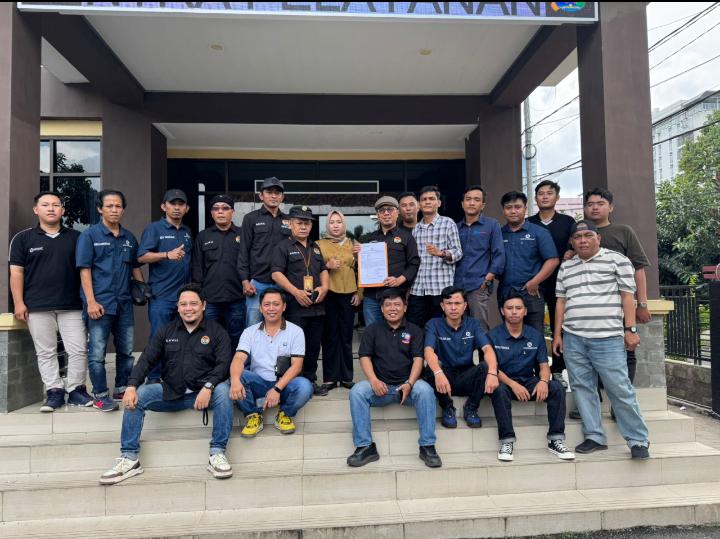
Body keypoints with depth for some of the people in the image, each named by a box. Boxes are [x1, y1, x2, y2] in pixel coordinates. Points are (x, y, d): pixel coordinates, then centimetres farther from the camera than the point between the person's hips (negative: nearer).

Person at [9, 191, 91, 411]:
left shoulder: (76, 237, 8)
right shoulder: (23, 238, 5)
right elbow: (16, 272, 3)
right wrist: (19, 303, -4)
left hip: (72, 305, 1)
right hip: (37, 307, -1)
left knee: (79, 350, 0)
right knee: (45, 352, 5)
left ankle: (76, 390, 13)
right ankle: (54, 392, 14)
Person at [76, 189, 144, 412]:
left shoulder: (129, 237, 11)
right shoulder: (89, 235, -2)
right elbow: (85, 269, -7)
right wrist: (91, 301, -14)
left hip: (125, 303, 5)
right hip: (100, 303, -5)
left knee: (126, 350, 11)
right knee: (97, 352, 1)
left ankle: (123, 390, 25)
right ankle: (100, 394, 13)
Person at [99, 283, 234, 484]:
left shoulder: (216, 331, 2)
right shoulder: (166, 331, 12)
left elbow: (223, 363, -9)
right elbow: (146, 360, 3)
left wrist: (208, 387, -28)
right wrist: (131, 386, -15)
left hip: (203, 392, -3)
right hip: (171, 392, 3)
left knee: (223, 390, -33)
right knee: (137, 395, -18)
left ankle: (217, 454, -24)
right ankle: (129, 458, -10)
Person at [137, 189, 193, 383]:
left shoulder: (187, 232, 17)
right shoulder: (154, 229, 0)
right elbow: (142, 257, -11)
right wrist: (167, 255, -25)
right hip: (161, 296, -5)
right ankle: (153, 380, 7)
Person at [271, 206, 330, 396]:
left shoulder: (316, 247, 19)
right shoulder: (283, 247, -1)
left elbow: (323, 270, 21)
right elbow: (276, 274, -9)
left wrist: (324, 287, 1)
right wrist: (296, 292, -17)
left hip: (317, 306, 6)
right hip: (296, 307, -6)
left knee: (314, 345, 12)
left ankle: (311, 380, 23)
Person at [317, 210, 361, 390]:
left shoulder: (353, 244, 12)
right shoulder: (320, 244, 6)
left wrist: (359, 292, 6)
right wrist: (327, 266, -13)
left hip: (348, 294, 2)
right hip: (328, 295, -1)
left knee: (346, 336, 4)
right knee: (330, 336, -2)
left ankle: (346, 377, 12)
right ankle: (330, 377, 7)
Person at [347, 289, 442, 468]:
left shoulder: (414, 330, 11)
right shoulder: (372, 330, 13)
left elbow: (418, 359, 0)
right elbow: (365, 357, 2)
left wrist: (409, 384, -18)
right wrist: (374, 381, -17)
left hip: (407, 384, 0)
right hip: (381, 386, 1)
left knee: (425, 390, -32)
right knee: (357, 391, -27)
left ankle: (427, 446, -22)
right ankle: (365, 446, -19)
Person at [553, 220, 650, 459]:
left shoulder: (617, 260, 3)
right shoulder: (565, 267, 16)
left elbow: (627, 296, 0)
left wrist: (630, 329, -6)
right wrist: (557, 334, 12)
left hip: (607, 339, -4)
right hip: (573, 339, 5)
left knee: (621, 390, -3)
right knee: (582, 388, 6)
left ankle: (638, 440, 10)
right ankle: (594, 437, 16)